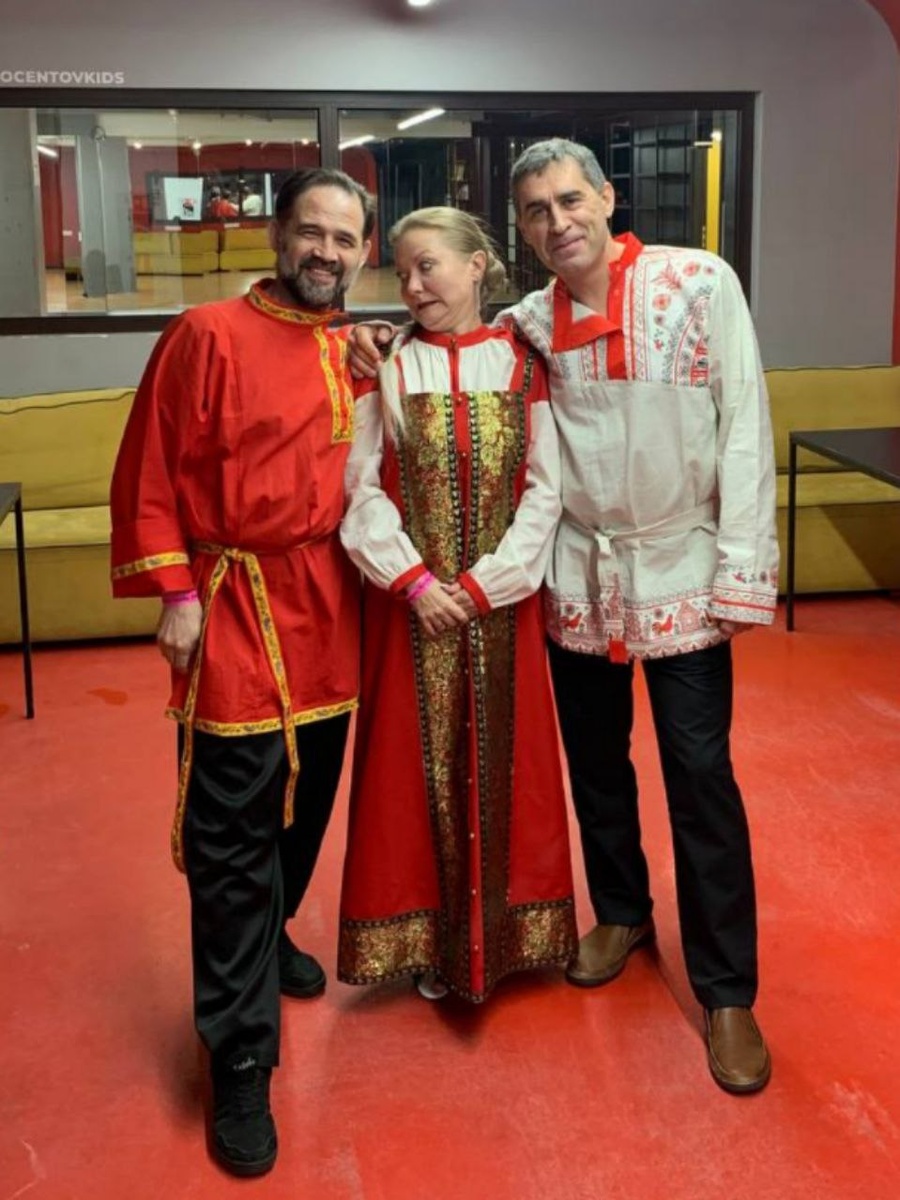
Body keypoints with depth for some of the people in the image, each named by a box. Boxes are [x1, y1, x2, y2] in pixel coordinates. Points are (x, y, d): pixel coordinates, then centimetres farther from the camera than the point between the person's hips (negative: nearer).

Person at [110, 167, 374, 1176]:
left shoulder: (354, 354, 9)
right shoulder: (208, 336, -9)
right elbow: (150, 474, -8)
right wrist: (175, 591, -12)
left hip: (328, 608, 6)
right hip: (235, 607, -6)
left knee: (307, 807, 18)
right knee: (232, 836, -2)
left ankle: (269, 938, 44)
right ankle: (239, 1060, 7)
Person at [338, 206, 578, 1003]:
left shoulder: (523, 364, 0)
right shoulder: (385, 367, 1)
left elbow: (544, 491, -4)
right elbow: (362, 488, -5)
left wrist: (483, 583, -12)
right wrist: (415, 581, -13)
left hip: (502, 600, 0)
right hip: (409, 600, 0)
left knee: (502, 757, 8)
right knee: (415, 758, 6)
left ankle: (504, 930, 25)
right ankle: (425, 937, 21)